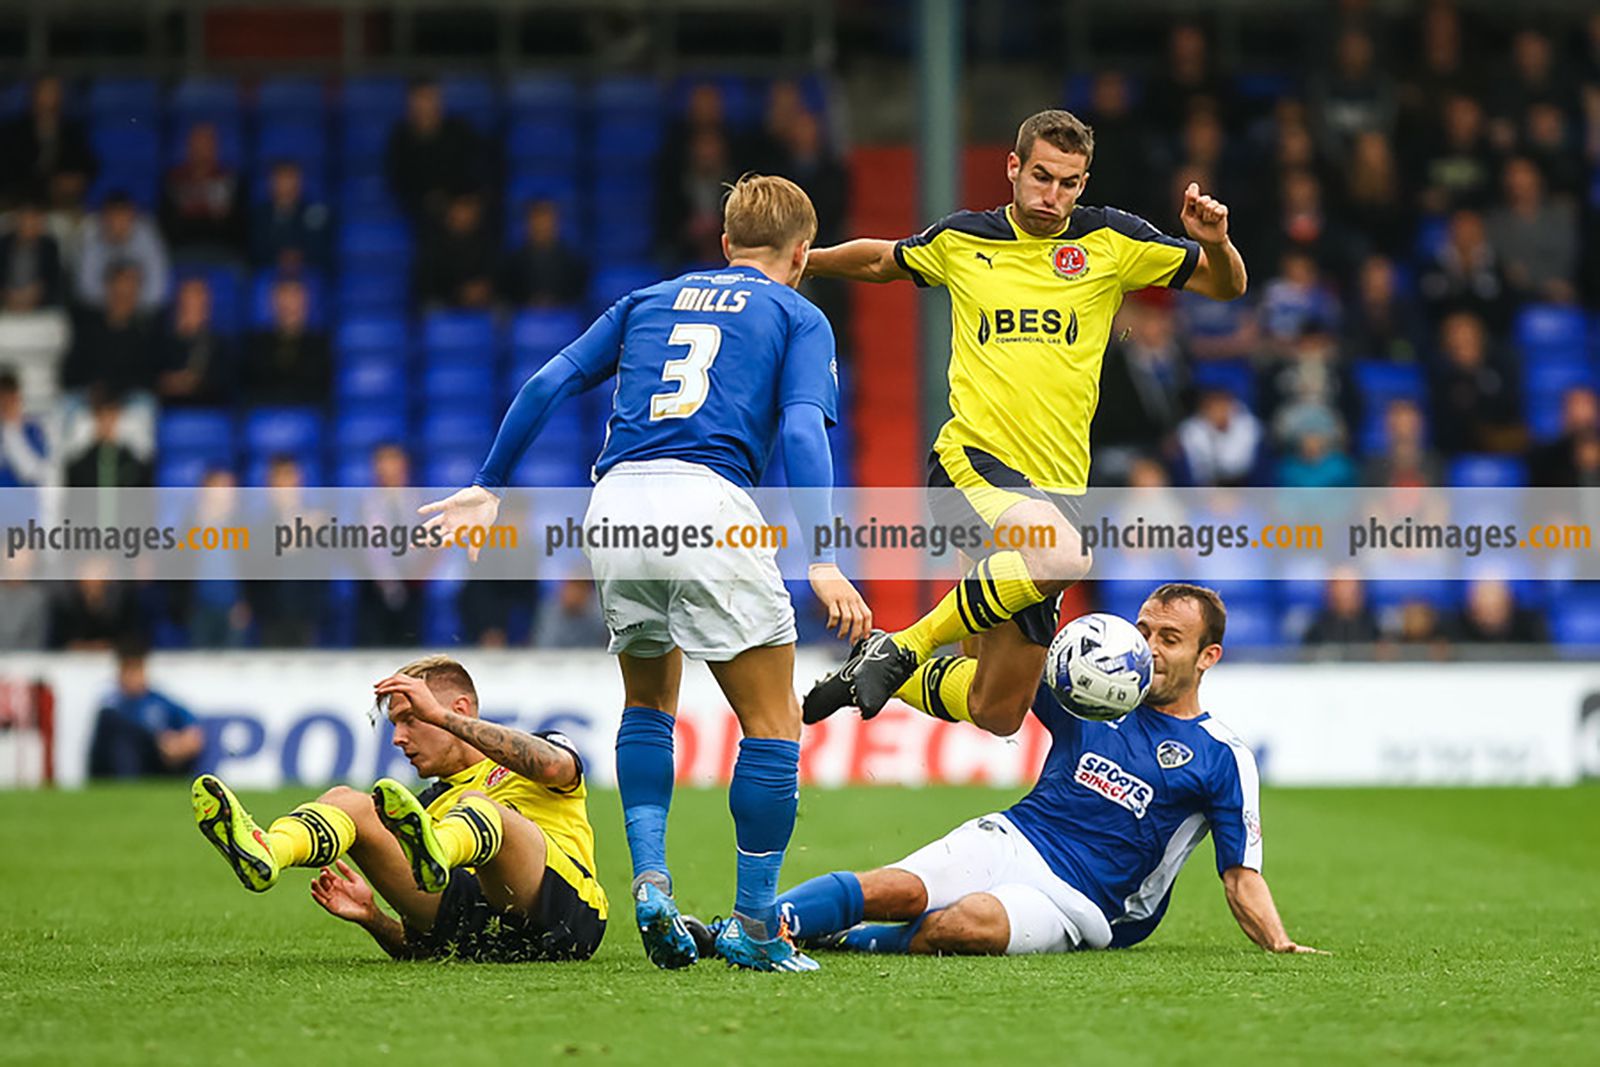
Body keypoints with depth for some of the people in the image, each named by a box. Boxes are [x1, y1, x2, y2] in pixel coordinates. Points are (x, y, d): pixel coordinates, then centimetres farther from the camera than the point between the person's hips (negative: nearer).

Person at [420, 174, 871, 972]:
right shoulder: (797, 317, 15)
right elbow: (802, 430, -3)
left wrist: (489, 486, 22)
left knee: (649, 703, 25)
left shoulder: (650, 300, 27)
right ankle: (754, 926, 5)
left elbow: (548, 383, 18)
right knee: (771, 721, 6)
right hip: (705, 500, -5)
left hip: (616, 498, 5)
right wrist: (823, 559, -11)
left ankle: (650, 879, 9)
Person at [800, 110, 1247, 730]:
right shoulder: (959, 240, 7)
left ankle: (891, 675, 33)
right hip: (972, 462, -3)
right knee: (1063, 554, -37)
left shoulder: (1110, 241, 6)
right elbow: (883, 261, 28)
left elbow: (1226, 286, 9)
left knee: (996, 711, 2)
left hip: (1057, 486, 3)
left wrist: (1215, 242, -11)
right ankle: (904, 648, -17)